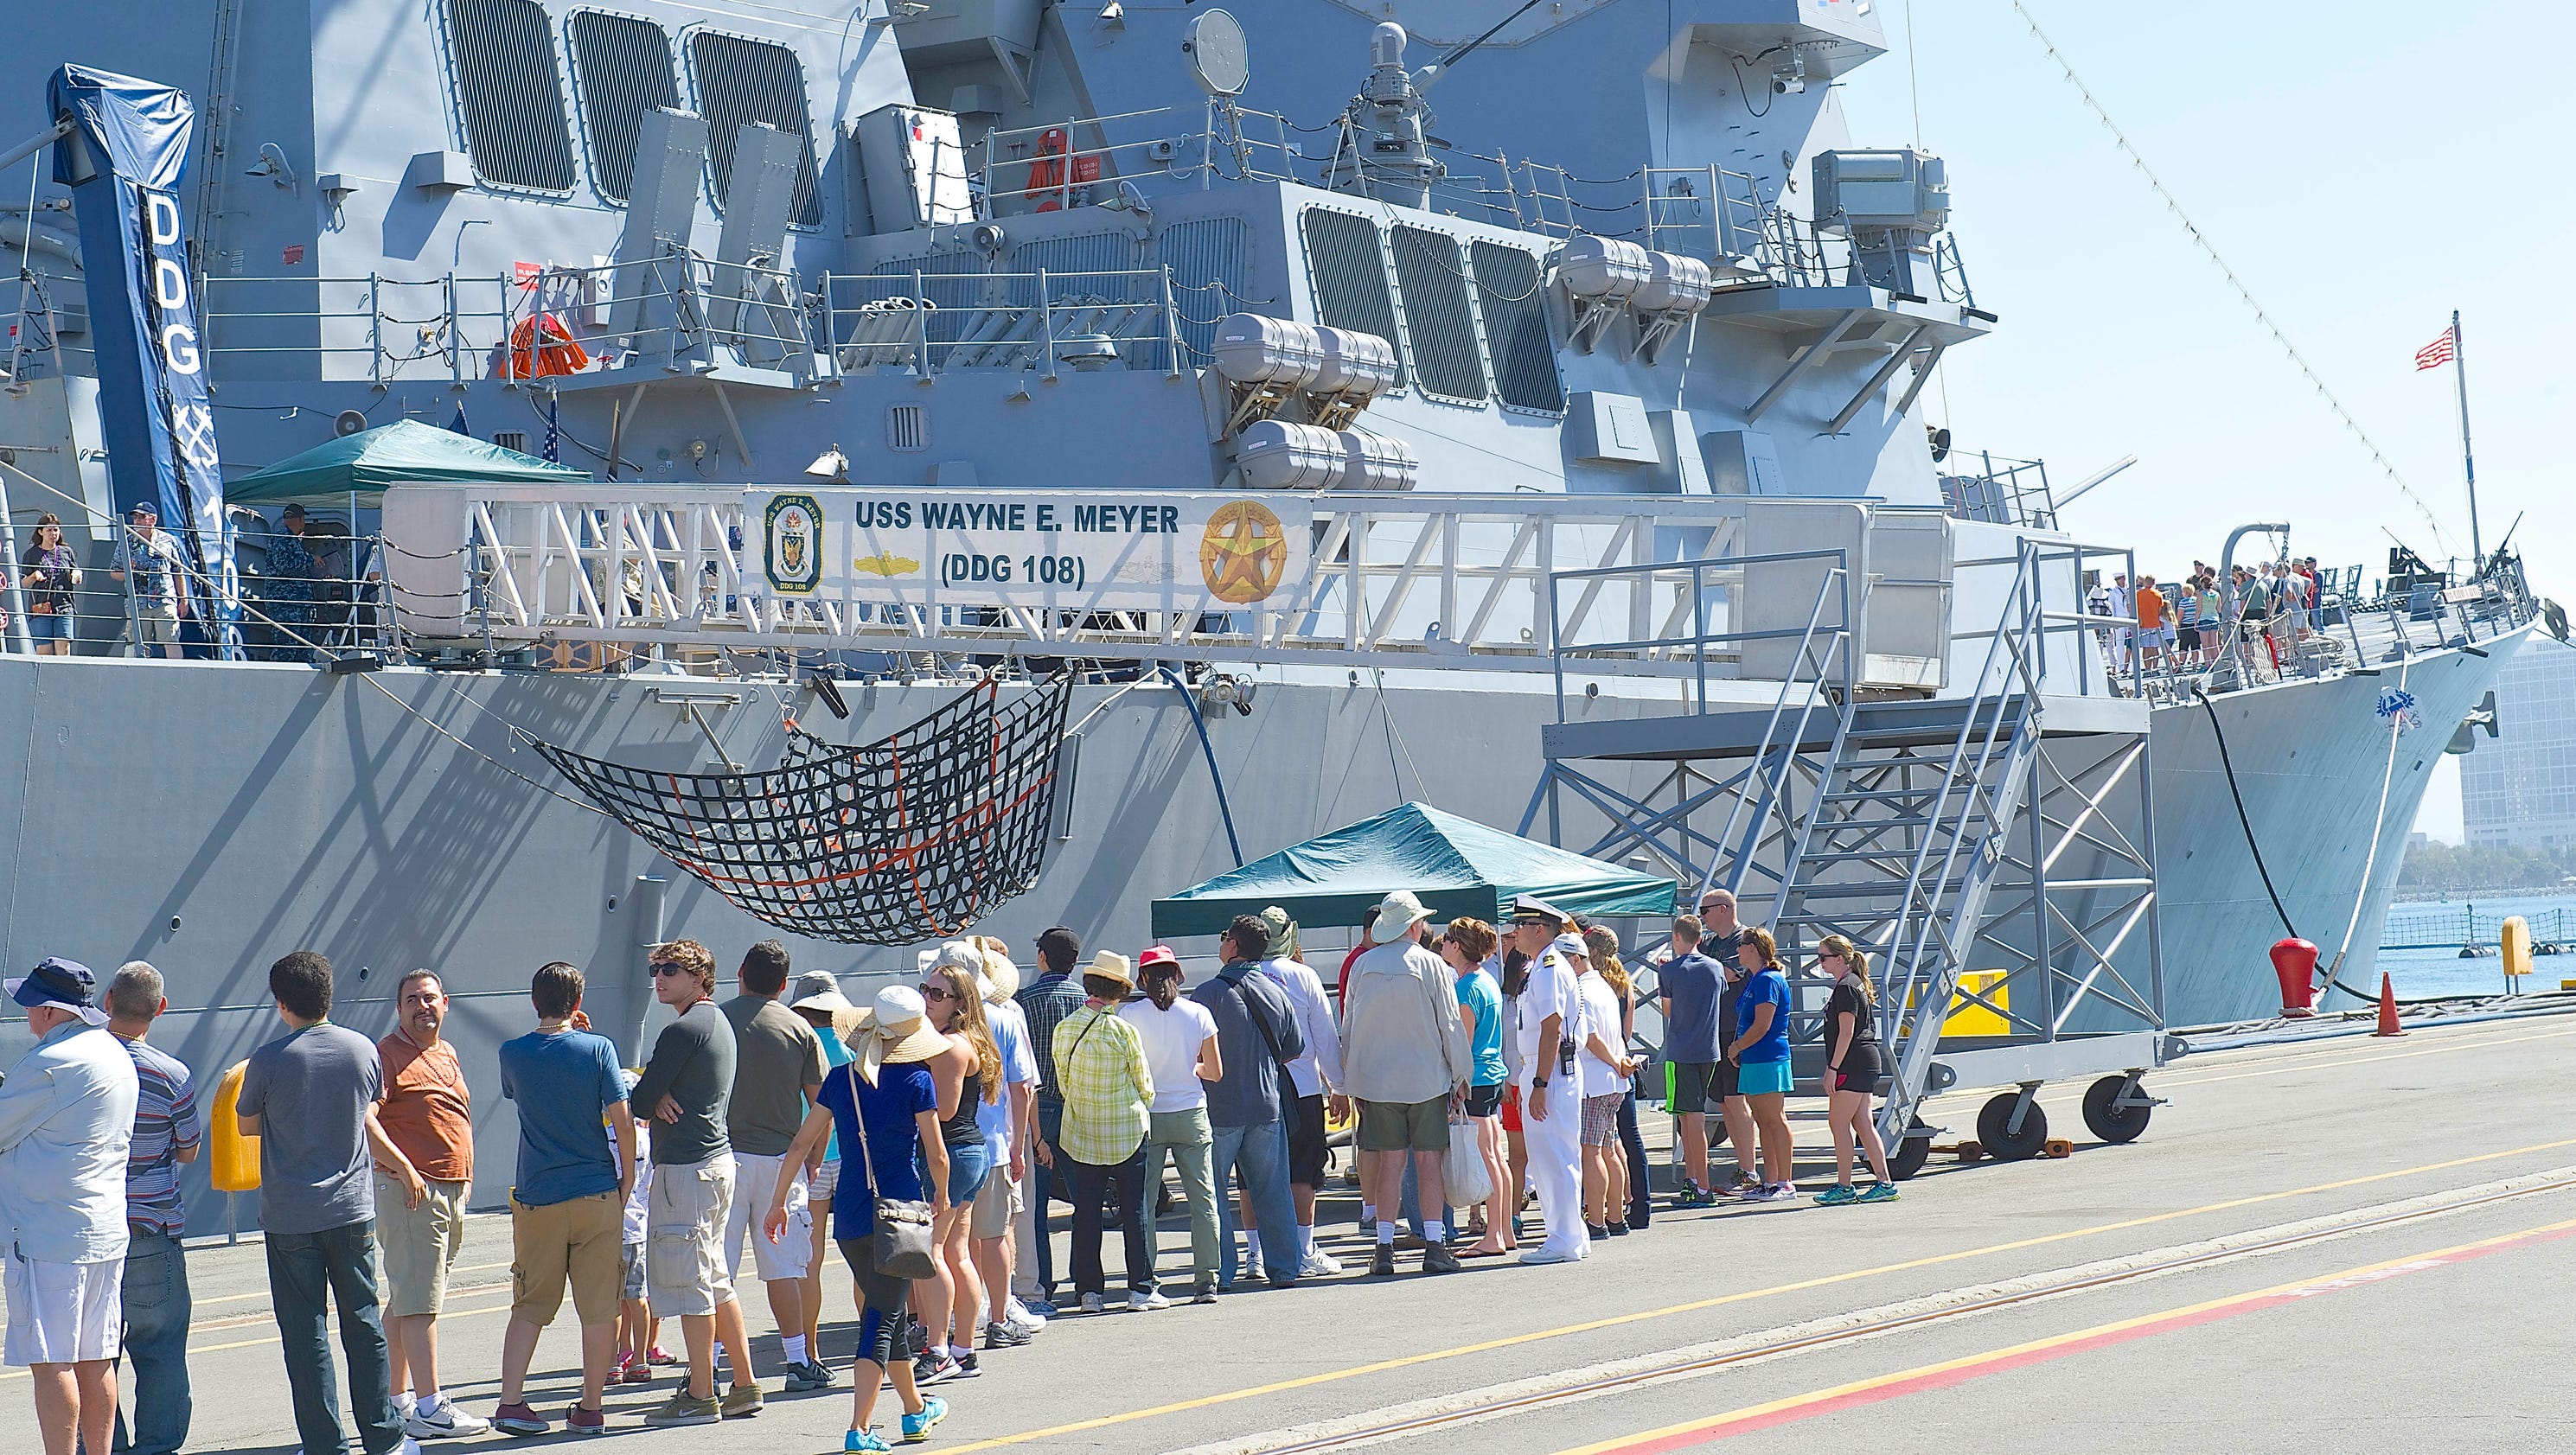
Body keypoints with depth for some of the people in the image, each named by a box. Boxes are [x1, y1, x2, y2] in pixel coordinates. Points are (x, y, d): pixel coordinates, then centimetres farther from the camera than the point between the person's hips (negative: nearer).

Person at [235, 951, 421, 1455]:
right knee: (363, 1324, 11)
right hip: (353, 1208, 3)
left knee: (304, 1333, 3)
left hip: (289, 1216, -3)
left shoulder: (268, 1061, -11)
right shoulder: (363, 1049, -1)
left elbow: (247, 1125, 4)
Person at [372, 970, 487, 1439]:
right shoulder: (386, 1054, -9)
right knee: (419, 1301, -10)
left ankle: (398, 1399, 19)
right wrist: (403, 1168, -24)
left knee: (405, 1300, 14)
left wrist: (463, 1181, 22)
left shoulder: (447, 1054, 17)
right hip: (410, 1190, -9)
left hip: (452, 1189, 9)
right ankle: (430, 1408, -11)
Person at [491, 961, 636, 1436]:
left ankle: (511, 1401, -3)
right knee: (599, 1307, 6)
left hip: (537, 1198, 2)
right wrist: (627, 1181, 3)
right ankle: (591, 1409, 9)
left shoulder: (513, 1053, 0)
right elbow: (622, 1121, -9)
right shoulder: (598, 1049, -7)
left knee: (530, 1306, 9)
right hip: (597, 1195, -2)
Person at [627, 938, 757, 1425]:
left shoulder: (683, 1030, -15)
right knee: (716, 1280, 15)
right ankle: (744, 1386, 17)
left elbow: (640, 1101, -14)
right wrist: (662, 1099, -2)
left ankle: (700, 1396, -1)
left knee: (689, 1282, -4)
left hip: (685, 1166, -10)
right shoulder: (719, 1022, 16)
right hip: (719, 1160, 10)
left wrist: (654, 1102, 7)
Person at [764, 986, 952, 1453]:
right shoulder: (916, 1080, -8)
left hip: (849, 1213, 5)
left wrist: (777, 1202, 14)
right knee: (882, 1318, -2)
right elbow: (936, 1156, -6)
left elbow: (801, 1144, 6)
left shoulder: (842, 1078, 4)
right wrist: (941, 1194, 14)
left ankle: (916, 1409, 37)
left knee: (887, 1310, 20)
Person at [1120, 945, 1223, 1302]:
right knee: (1202, 1199, 6)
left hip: (1146, 1117, -1)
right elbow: (1215, 1072, 2)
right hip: (1191, 1115, 1)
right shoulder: (1198, 1014, -2)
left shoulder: (1130, 1015, -7)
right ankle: (1206, 1280, 3)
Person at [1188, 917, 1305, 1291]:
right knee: (1272, 1189, 11)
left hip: (1219, 1108, -5)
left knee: (1214, 1193, 4)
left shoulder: (1208, 993, -12)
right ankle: (1283, 1267, 12)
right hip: (1267, 1105, 5)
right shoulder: (1275, 993, 4)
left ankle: (1220, 1271, 2)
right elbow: (1295, 1049, 13)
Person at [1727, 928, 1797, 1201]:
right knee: (1763, 1122, 12)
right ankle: (1770, 1181, 17)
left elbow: (1762, 1026, -19)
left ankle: (1785, 1184, -5)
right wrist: (1738, 1049, 9)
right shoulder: (1754, 980, 16)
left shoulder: (1769, 980, -14)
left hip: (1768, 1060, -10)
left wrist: (1736, 1048, -8)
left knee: (1775, 1121, -7)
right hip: (1753, 1061, 10)